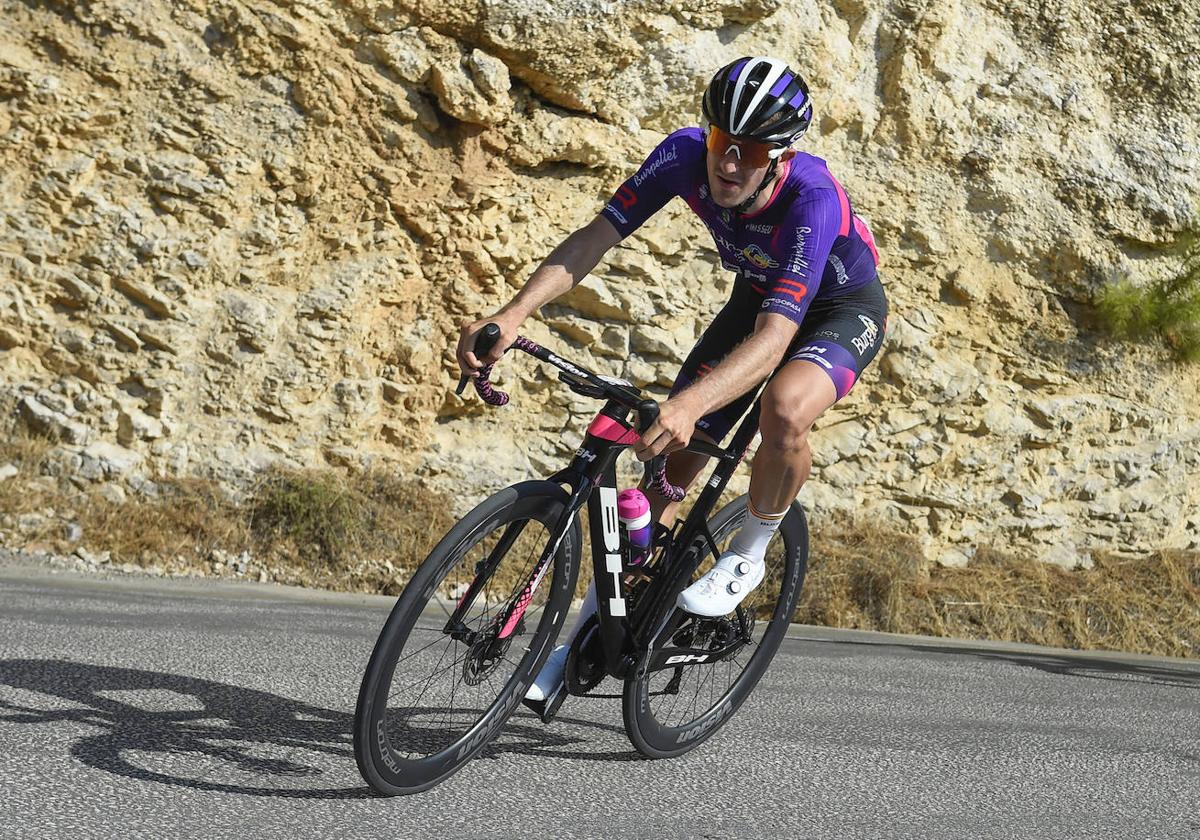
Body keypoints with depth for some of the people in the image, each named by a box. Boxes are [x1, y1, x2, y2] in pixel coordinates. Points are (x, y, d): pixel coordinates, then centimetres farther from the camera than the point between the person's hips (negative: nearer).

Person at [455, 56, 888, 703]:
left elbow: (775, 337, -49)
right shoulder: (686, 154, -27)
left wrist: (689, 406, -65)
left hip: (841, 308, -5)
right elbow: (594, 238, -25)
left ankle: (748, 556, -8)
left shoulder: (813, 199, -40)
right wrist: (509, 318, -40)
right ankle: (591, 630, 13)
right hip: (757, 295, 5)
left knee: (785, 410, -37)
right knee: (670, 462, -3)